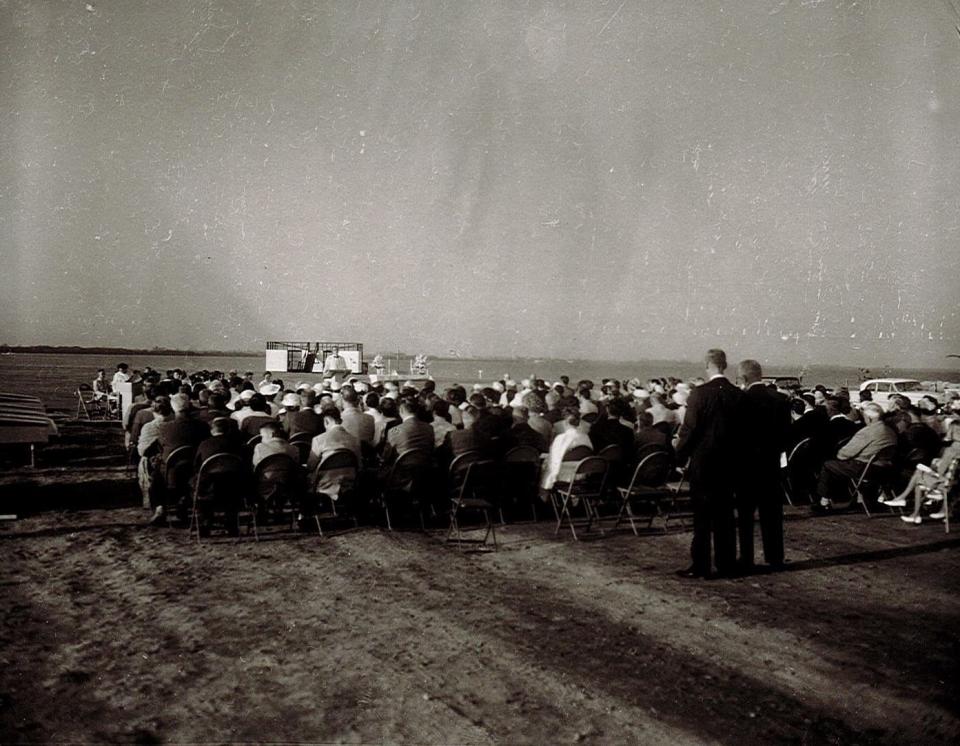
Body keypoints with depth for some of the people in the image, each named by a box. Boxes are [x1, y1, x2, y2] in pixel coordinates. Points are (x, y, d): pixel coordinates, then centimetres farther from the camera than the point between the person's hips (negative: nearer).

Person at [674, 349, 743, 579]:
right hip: (728, 462, 5)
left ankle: (700, 566, 4)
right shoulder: (738, 395, 2)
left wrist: (680, 455, 0)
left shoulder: (699, 393, -14)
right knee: (725, 514, 12)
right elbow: (741, 429, 7)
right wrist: (734, 454, 17)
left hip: (703, 462, -5)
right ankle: (726, 564, 17)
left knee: (702, 516, 1)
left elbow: (689, 429, -12)